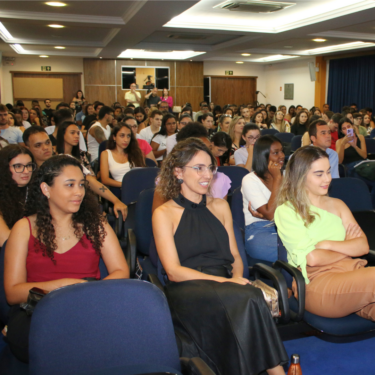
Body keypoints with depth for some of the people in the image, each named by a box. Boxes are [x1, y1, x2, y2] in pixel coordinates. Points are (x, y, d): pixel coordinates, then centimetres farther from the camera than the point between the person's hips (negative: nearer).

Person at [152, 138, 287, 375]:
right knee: (245, 299, -32)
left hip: (224, 285, 4)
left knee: (247, 298, -32)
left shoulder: (220, 207, 18)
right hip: (186, 291, -4)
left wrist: (236, 277, -6)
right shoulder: (164, 214, 2)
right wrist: (224, 281, -18)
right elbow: (174, 271, -6)